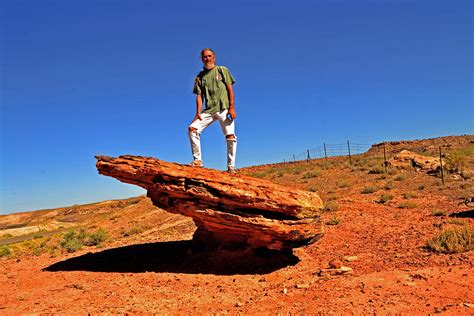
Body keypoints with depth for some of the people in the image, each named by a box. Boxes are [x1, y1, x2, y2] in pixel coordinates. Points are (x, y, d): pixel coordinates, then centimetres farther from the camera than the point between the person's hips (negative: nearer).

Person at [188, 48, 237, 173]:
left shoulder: (222, 70, 9)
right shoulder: (199, 77, 16)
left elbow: (230, 90, 3)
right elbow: (199, 96, 10)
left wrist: (232, 108, -8)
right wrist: (198, 113, -4)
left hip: (224, 108, -3)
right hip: (209, 110, 3)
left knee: (230, 137, -13)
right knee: (192, 128, -14)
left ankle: (231, 167, -5)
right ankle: (197, 160, -7)